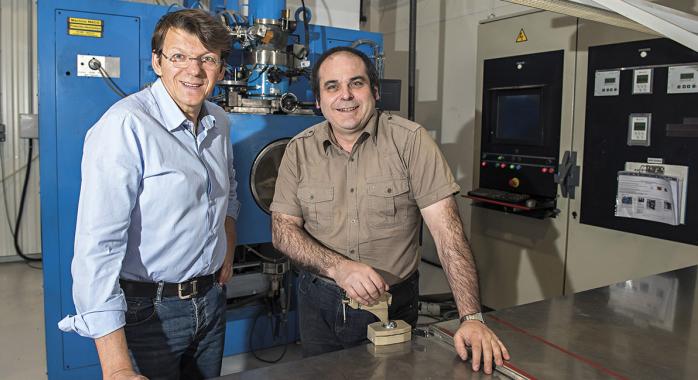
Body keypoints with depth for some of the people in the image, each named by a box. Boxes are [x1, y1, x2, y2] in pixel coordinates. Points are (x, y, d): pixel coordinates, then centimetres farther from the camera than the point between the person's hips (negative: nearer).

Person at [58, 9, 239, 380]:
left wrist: (228, 247, 9)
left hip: (211, 298, 7)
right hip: (149, 310, -7)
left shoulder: (219, 121, 3)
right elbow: (98, 245, -27)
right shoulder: (125, 125, -21)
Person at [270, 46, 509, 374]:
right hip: (320, 303, 3)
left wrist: (472, 318, -23)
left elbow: (446, 230, -17)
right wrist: (338, 267, -23)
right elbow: (283, 229, -5)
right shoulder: (299, 150, -4)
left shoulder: (410, 141, -12)